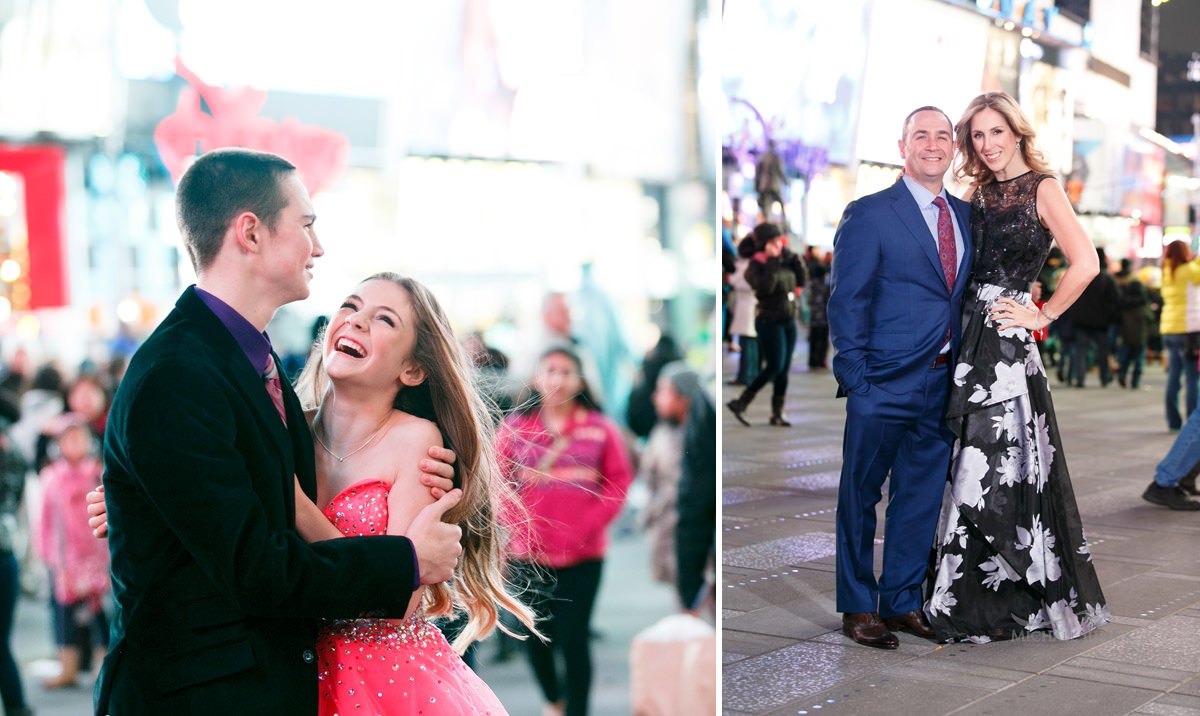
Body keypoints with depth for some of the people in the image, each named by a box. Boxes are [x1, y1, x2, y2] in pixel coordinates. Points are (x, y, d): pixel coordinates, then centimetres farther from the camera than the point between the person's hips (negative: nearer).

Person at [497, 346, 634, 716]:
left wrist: (589, 525, -10)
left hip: (583, 555, -2)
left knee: (573, 638, -4)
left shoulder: (600, 428, -2)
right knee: (535, 636, 11)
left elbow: (619, 480, -1)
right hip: (529, 555, 2)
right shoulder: (514, 427, 0)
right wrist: (519, 523, -9)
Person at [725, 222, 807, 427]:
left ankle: (777, 414, 12)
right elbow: (764, 287, -25)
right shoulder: (757, 264, -10)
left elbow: (801, 280, 6)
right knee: (774, 367, -11)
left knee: (784, 369, 6)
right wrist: (773, 262, -22)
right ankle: (740, 403, -1)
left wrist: (793, 258, -2)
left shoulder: (785, 262, 9)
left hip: (789, 321, 7)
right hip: (769, 321, -7)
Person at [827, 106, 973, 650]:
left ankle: (902, 600, 26)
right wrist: (855, 377, -13)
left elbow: (964, 293, 15)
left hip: (942, 381, 6)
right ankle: (858, 608, 17)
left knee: (921, 496, 13)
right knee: (860, 496, 5)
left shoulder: (965, 215, 13)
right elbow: (846, 300, -8)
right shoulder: (869, 214, -5)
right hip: (885, 382, -6)